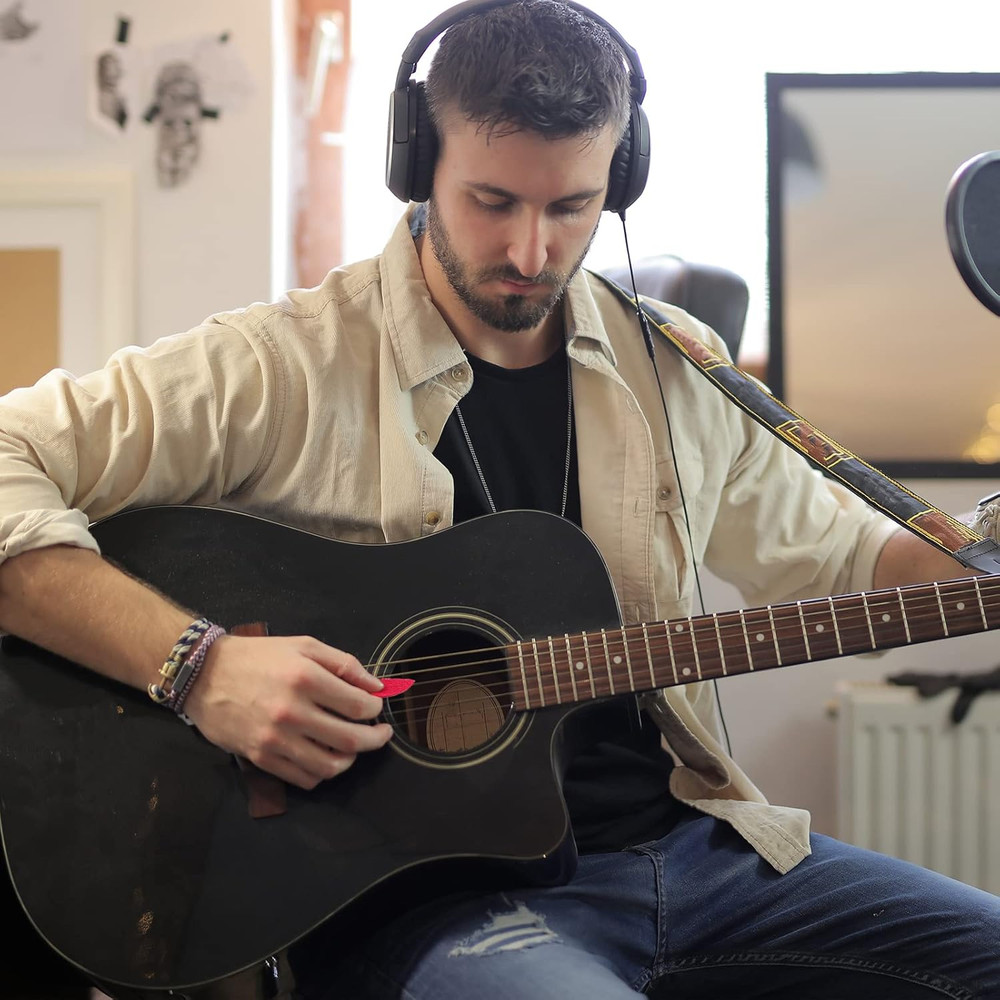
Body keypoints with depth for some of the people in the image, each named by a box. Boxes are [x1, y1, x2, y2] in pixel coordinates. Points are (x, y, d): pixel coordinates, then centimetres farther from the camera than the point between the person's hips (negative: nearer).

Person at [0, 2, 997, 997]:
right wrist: (203, 666, -26)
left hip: (686, 837, 6)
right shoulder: (283, 365, -9)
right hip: (424, 899, -6)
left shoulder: (675, 368, 9)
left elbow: (829, 551, 22)